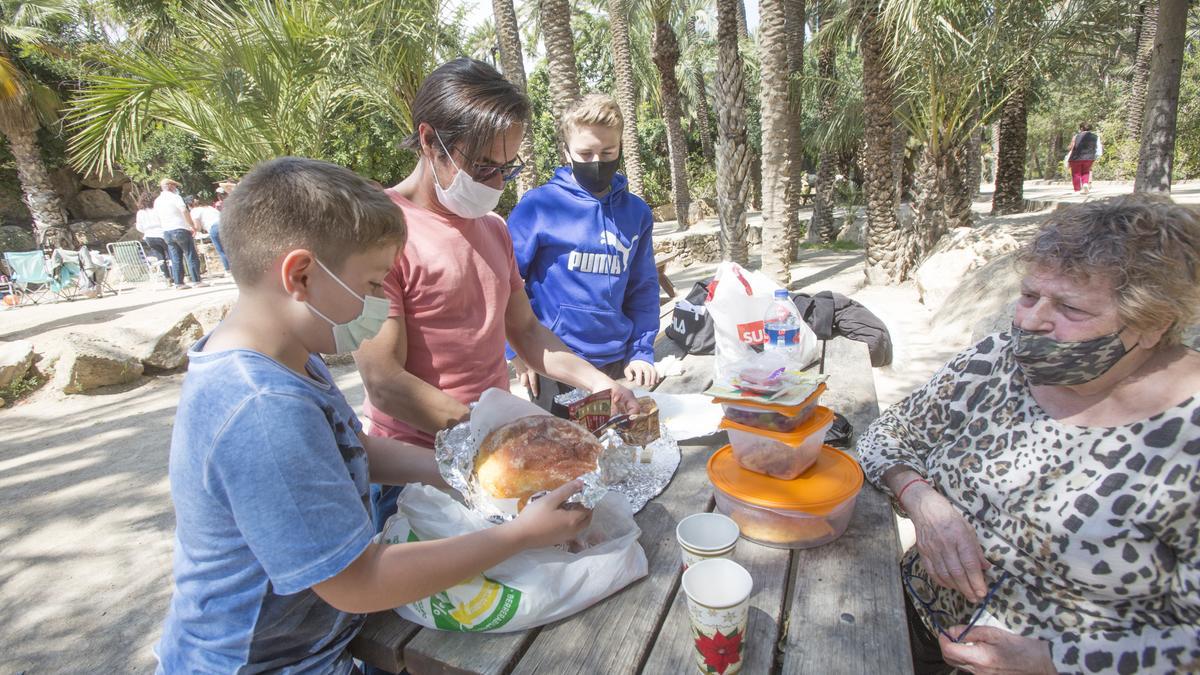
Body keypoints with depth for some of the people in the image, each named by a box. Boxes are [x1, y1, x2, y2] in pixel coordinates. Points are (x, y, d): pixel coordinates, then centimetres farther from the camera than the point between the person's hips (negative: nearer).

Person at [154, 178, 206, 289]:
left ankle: (179, 283, 5)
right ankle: (197, 280, -7)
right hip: (180, 229, -7)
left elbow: (158, 219, 20)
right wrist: (192, 225, -14)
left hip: (166, 232, 7)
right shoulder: (174, 197, -5)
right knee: (191, 256, -4)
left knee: (175, 258, 7)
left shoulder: (157, 201, 16)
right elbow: (184, 211, -19)